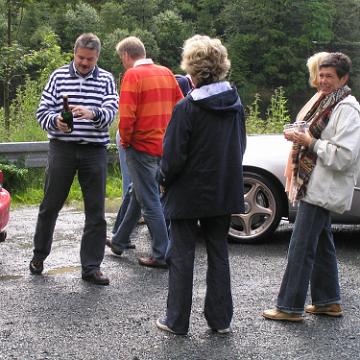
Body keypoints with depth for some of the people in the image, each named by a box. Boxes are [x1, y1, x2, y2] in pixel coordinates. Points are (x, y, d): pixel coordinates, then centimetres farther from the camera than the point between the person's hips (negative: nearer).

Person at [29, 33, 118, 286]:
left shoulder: (106, 80, 5)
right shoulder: (59, 76, 5)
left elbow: (111, 111, -8)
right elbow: (42, 111, 3)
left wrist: (92, 113, -29)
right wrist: (56, 121, -19)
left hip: (94, 150, 1)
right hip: (62, 148, 0)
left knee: (96, 212, 2)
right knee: (50, 205, 8)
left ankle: (91, 267, 11)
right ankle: (39, 255, 29)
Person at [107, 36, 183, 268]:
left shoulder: (133, 75, -12)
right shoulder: (166, 73, 8)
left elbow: (127, 114, -19)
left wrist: (125, 141, -4)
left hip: (142, 145, -7)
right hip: (163, 145, 7)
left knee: (149, 200, 0)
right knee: (139, 194, 19)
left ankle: (162, 255, 3)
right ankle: (120, 241, 33)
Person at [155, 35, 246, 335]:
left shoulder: (186, 108, -18)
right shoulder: (236, 104, 0)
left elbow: (173, 156, -16)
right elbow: (241, 145, 9)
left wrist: (164, 180, 2)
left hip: (189, 192, -5)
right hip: (225, 192, 5)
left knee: (182, 256, 7)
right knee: (218, 253, 14)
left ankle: (177, 321, 14)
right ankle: (221, 319, 21)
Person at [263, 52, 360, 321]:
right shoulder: (327, 104, 15)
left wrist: (311, 142, -18)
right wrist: (301, 137, 7)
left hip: (322, 190, -10)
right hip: (315, 186, 10)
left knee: (301, 247, -7)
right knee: (322, 244, 16)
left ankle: (290, 307, 0)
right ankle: (328, 301, 26)